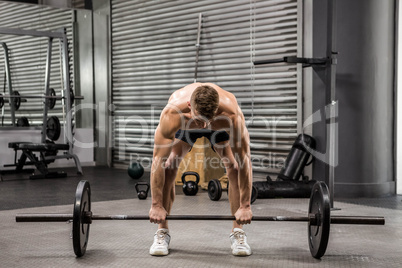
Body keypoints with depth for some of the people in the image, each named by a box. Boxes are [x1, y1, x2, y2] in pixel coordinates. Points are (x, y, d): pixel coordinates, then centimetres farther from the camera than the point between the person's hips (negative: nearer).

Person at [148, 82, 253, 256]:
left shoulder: (231, 113, -44)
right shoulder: (173, 113, -44)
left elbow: (244, 159, -35)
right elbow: (159, 159, -36)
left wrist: (245, 206, -32)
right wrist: (156, 205, -32)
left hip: (221, 127, 0)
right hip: (185, 126, 0)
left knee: (234, 166, -18)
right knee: (169, 165, -18)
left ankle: (238, 232, -4)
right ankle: (162, 232, -4)